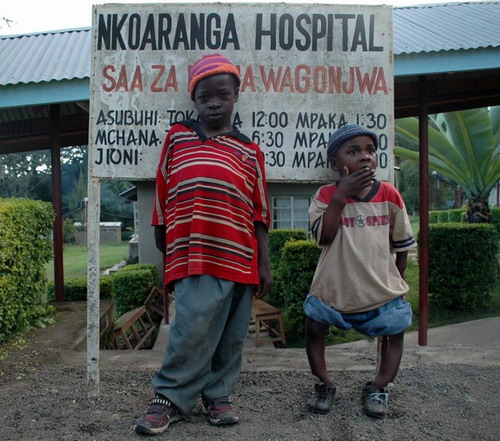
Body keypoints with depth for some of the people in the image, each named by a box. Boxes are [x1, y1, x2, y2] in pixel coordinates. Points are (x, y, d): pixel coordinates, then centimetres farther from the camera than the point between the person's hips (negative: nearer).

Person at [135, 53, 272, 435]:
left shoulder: (249, 152, 13)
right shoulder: (178, 137, 11)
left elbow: (259, 214, 12)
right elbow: (162, 196, 13)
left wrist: (264, 264, 7)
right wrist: (164, 250, 14)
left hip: (241, 260, 3)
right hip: (194, 258, -2)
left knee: (232, 335, 8)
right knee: (194, 327, -11)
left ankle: (217, 394, 26)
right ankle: (170, 397, 8)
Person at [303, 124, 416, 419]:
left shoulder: (389, 194, -3)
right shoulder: (327, 195, -7)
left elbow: (402, 242, 7)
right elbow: (323, 236, -22)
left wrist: (398, 277, 11)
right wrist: (341, 195, -26)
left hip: (382, 289, 1)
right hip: (334, 287, 0)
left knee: (394, 335, 10)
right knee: (315, 330, 8)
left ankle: (379, 388, 29)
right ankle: (325, 385, 28)